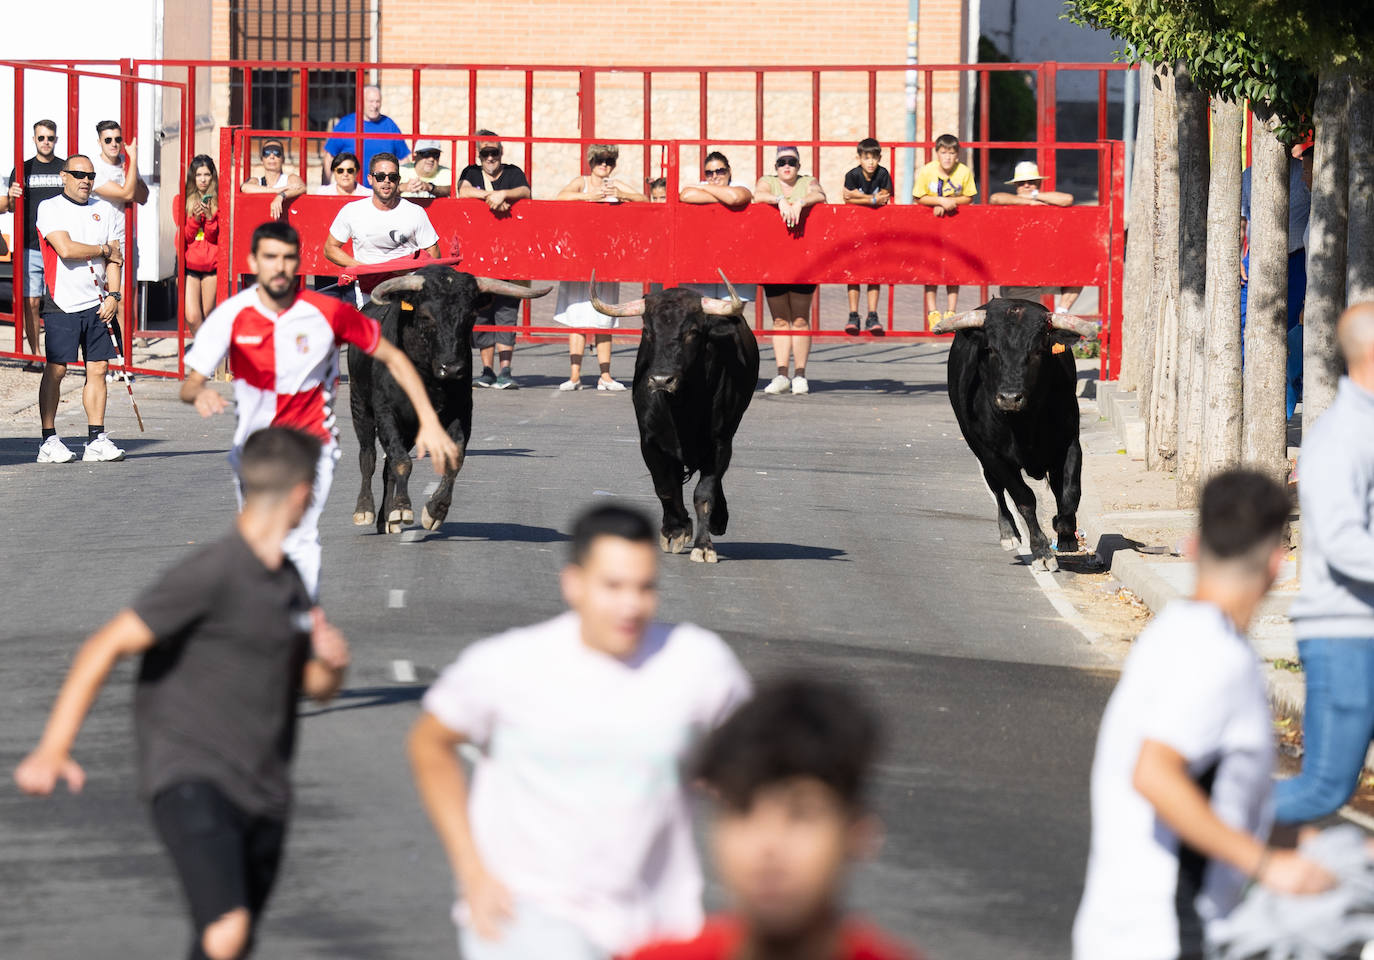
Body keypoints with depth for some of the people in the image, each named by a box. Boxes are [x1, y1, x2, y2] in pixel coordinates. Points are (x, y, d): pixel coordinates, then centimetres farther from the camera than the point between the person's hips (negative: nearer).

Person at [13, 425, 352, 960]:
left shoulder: (287, 582, 14)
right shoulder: (211, 574, -12)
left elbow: (315, 688, 27)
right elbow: (104, 649, -14)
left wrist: (333, 661, 2)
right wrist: (52, 751, -23)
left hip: (263, 794, 8)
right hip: (191, 781, -8)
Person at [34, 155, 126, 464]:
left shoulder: (105, 211, 13)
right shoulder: (50, 209, -2)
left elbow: (114, 258, 11)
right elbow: (65, 249, -15)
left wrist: (113, 294, -2)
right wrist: (104, 250, -2)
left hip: (97, 304, 5)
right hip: (62, 302, -5)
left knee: (98, 368, 2)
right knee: (55, 369, -5)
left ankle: (96, 439, 5)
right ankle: (49, 441, 0)